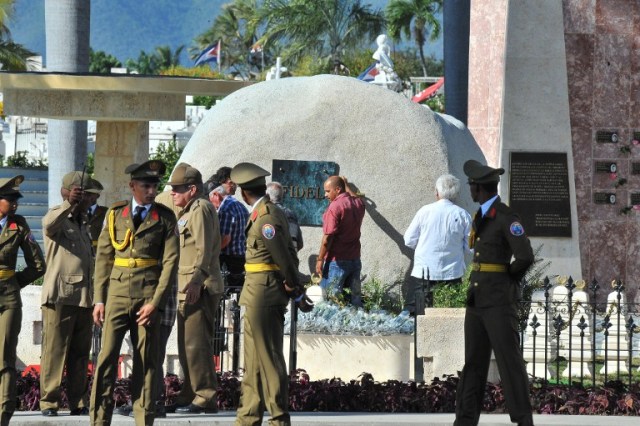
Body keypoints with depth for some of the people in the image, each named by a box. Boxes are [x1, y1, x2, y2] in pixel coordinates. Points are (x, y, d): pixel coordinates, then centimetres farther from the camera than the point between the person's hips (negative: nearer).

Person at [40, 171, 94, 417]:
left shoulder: (83, 223, 22)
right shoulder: (57, 216, -2)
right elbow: (49, 226, -28)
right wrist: (69, 205, -42)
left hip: (84, 297, 7)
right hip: (60, 295, -7)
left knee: (80, 353, 7)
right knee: (54, 350, -7)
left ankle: (78, 403, 10)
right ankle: (49, 401, -6)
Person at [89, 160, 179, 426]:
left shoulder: (165, 217, 4)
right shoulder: (115, 214, 8)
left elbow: (170, 261, -1)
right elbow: (103, 257, 9)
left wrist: (155, 302, -9)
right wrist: (99, 300, 2)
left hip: (149, 295, -1)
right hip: (117, 293, 1)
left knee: (145, 361, 2)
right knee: (106, 357, -6)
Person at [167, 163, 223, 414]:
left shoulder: (201, 209, -10)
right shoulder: (189, 211, 22)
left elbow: (204, 249, -19)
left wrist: (196, 281, -26)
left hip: (199, 289, -11)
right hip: (189, 289, 11)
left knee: (196, 344, -12)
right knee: (188, 344, 13)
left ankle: (205, 398, -12)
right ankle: (190, 395, 19)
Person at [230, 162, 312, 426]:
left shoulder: (266, 219, -19)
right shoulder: (271, 213, 11)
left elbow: (285, 259, -16)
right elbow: (289, 255, 12)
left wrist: (297, 295, -7)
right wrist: (295, 289, 7)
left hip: (262, 297, -10)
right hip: (259, 296, 10)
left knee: (269, 360, -5)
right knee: (254, 362, 15)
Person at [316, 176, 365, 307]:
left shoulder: (335, 206, -16)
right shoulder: (358, 203, 6)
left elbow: (328, 237, -18)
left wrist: (320, 259, -11)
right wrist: (346, 186, 49)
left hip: (337, 260, -7)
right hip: (355, 259, 7)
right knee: (355, 299, 9)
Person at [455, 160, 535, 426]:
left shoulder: (506, 217, -14)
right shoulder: (481, 216, 15)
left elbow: (525, 257, -23)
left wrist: (507, 278, -5)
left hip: (499, 301, -9)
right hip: (476, 301, 9)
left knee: (509, 362, -7)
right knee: (473, 363, 8)